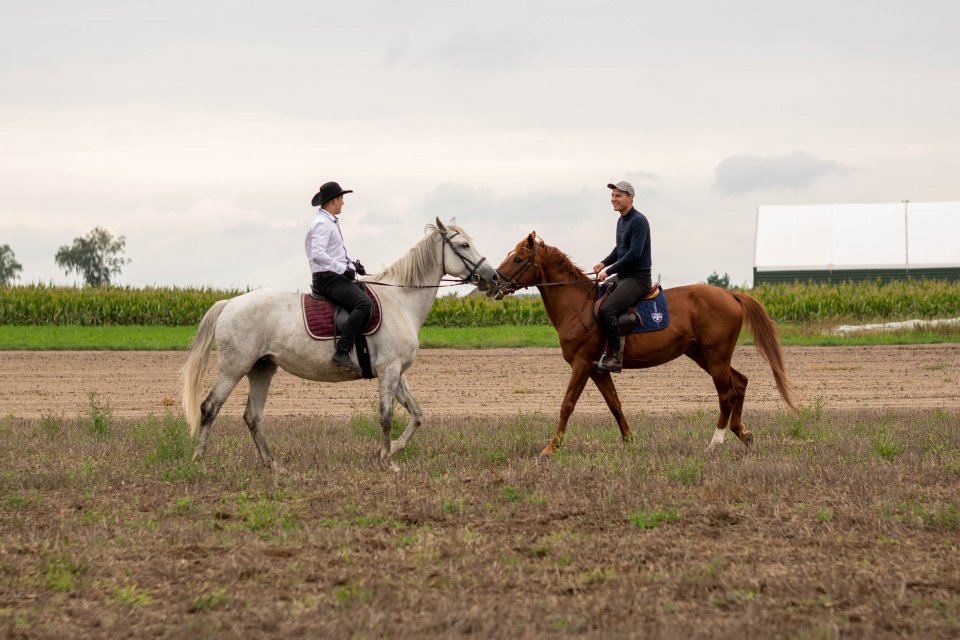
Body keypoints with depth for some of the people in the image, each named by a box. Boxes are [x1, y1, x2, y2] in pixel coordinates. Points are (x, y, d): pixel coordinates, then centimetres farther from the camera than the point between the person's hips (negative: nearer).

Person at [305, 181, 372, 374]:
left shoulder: (331, 222, 20)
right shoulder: (322, 224, -13)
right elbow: (317, 255, -26)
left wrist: (352, 264, 15)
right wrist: (344, 268, -23)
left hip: (338, 277, 11)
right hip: (329, 278, -11)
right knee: (364, 304, -30)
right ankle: (342, 352, -37)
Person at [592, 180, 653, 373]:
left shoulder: (638, 221, -15)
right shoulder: (621, 221, 16)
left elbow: (634, 254, -22)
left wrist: (609, 271, -20)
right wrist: (604, 263, 8)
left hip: (638, 278, -11)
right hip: (622, 277, 11)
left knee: (606, 309, -28)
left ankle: (615, 357, -23)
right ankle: (601, 349, 15)